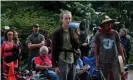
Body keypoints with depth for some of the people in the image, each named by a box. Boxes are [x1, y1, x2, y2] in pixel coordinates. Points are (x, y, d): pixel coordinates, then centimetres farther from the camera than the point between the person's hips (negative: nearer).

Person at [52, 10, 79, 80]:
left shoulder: (72, 31, 10)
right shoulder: (57, 33, -5)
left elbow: (76, 47, 8)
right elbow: (54, 50, -7)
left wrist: (75, 37, -10)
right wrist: (55, 65, -12)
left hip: (72, 61, 6)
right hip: (62, 61, -6)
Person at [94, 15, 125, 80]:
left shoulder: (115, 33, 1)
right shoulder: (98, 34, -1)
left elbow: (119, 47, 9)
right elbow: (96, 49, 3)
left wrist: (123, 57, 7)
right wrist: (97, 61, -1)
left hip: (114, 61, 0)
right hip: (103, 62, 0)